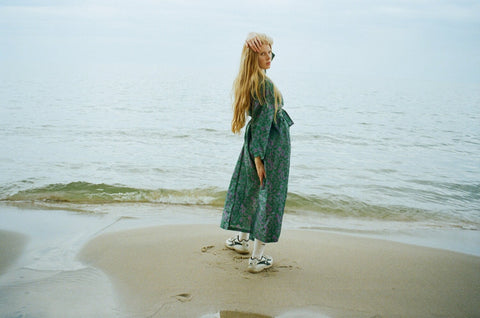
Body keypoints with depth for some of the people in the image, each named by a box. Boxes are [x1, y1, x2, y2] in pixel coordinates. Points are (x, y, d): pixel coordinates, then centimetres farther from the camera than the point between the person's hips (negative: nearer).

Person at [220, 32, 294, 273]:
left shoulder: (244, 81, -1)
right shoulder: (265, 85, -23)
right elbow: (263, 122, -21)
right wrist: (258, 157, -18)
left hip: (254, 139, 8)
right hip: (272, 142, -8)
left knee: (249, 188, 23)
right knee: (269, 196, 2)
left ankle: (243, 239, 41)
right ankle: (257, 257, 7)